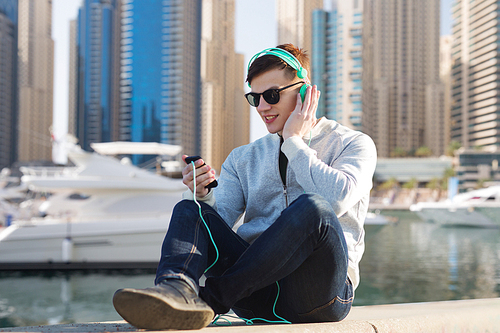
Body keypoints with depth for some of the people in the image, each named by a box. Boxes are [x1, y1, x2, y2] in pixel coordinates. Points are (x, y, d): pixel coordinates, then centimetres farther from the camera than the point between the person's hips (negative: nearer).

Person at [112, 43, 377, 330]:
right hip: (259, 292, 4)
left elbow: (337, 200, -14)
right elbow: (219, 222, 8)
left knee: (311, 207, -32)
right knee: (189, 210, -14)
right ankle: (177, 291, -44)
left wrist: (294, 143, -4)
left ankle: (211, 299, -29)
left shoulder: (354, 144, 8)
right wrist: (202, 195, -13)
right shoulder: (244, 158, 21)